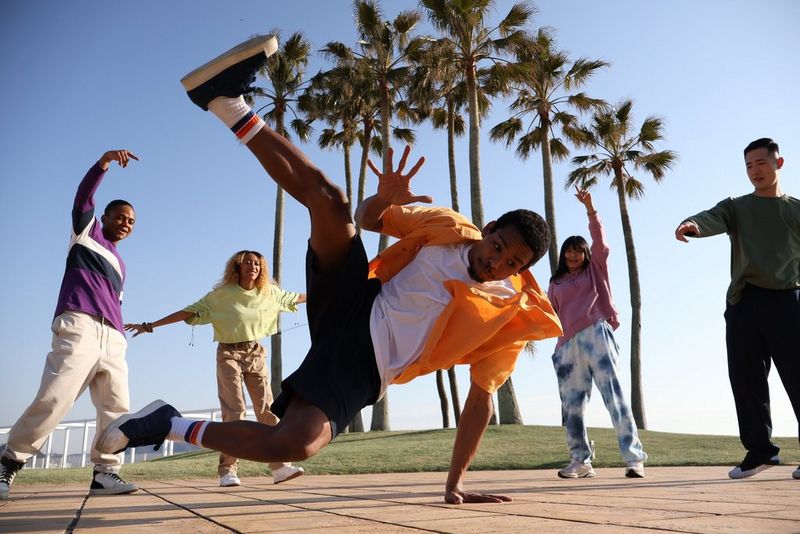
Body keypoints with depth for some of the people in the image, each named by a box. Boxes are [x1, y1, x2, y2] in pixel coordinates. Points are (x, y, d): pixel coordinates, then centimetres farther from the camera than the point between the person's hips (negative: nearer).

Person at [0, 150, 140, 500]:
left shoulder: (119, 264, 31)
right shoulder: (87, 232, 16)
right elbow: (83, 195, 0)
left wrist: (120, 330, 13)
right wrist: (106, 161, -15)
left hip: (113, 339, 6)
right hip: (80, 327, -6)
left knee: (116, 407, -3)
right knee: (53, 400, -14)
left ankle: (105, 473, -1)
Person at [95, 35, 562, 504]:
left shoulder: (511, 319, -1)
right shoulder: (449, 229, 2)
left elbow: (481, 399, 0)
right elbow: (368, 218, 11)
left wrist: (456, 484, -5)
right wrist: (385, 198, -14)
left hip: (364, 369, -1)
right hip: (355, 314, 1)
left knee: (296, 444, -30)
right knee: (330, 200, -21)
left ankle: (171, 425, -7)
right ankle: (226, 100, -15)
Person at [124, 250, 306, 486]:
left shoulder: (269, 293, 4)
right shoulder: (221, 295, -6)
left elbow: (295, 298, 18)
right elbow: (188, 312, -7)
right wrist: (150, 326, -10)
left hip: (256, 354, 3)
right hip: (229, 354, -3)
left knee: (267, 408, -2)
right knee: (234, 410, -9)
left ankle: (280, 466, -2)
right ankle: (228, 470, -4)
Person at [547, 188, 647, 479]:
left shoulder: (594, 269, 17)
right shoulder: (556, 283, 23)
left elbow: (599, 240, 3)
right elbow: (551, 314, 19)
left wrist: (590, 208, -7)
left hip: (596, 335, -4)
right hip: (568, 344, 4)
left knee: (612, 393, -12)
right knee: (572, 404, 3)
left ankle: (634, 458, -12)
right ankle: (580, 461, 12)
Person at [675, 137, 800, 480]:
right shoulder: (736, 207, 16)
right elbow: (712, 219, -7)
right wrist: (691, 225, -31)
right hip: (744, 302, 1)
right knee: (745, 380, 1)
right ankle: (760, 450, 13)